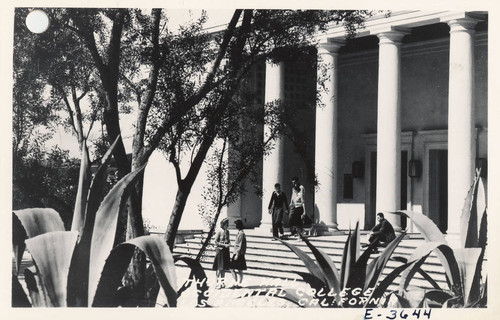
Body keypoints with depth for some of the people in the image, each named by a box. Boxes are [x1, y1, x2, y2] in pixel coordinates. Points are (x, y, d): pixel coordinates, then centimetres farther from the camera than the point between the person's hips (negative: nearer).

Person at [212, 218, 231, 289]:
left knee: (224, 267, 9)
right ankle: (218, 282, 2)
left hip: (226, 251, 7)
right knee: (219, 268, -4)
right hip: (220, 250, -7)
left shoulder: (227, 231, 10)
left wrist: (229, 244, -1)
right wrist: (224, 245, -17)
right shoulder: (219, 231, -10)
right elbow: (216, 242, -11)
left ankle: (222, 282, 18)